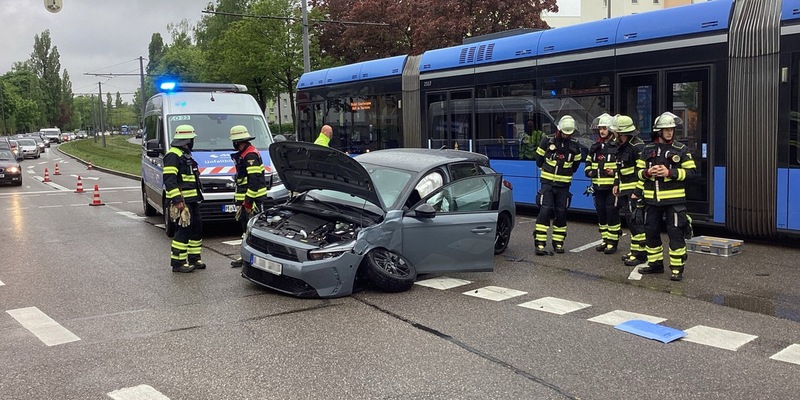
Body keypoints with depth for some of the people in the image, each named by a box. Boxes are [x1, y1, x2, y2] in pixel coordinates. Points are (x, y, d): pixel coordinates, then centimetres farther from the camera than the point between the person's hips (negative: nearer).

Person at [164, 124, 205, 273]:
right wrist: (177, 200, -25)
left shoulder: (185, 155, 20)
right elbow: (169, 180, -20)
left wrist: (197, 196, 26)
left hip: (192, 200, 10)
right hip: (181, 201, -10)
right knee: (184, 230, -9)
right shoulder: (173, 155, -12)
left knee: (197, 227, 12)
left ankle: (194, 259, 22)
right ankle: (178, 263, -3)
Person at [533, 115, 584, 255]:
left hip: (564, 185, 3)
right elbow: (539, 159, 8)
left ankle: (558, 243, 16)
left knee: (561, 213, 5)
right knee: (545, 211, -12)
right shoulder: (547, 141, -4)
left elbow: (576, 164, 17)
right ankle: (540, 243, -12)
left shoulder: (575, 145, 3)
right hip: (547, 183, -2)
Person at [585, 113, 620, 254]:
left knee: (612, 212, -4)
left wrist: (615, 172, -21)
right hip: (598, 186, 7)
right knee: (601, 213, 11)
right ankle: (605, 240, 23)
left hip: (612, 187, -7)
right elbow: (588, 161, 26)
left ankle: (613, 242, 5)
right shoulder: (595, 146, 14)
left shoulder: (617, 146, -7)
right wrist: (588, 171, 8)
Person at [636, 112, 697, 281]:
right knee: (651, 231, 11)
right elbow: (639, 170, 12)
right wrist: (647, 172, -10)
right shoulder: (648, 149, 9)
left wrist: (670, 172, -16)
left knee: (675, 233, -5)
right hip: (652, 198, 4)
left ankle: (677, 268, 3)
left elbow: (690, 171, -4)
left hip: (674, 199, -4)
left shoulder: (681, 149, 0)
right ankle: (655, 263, 26)